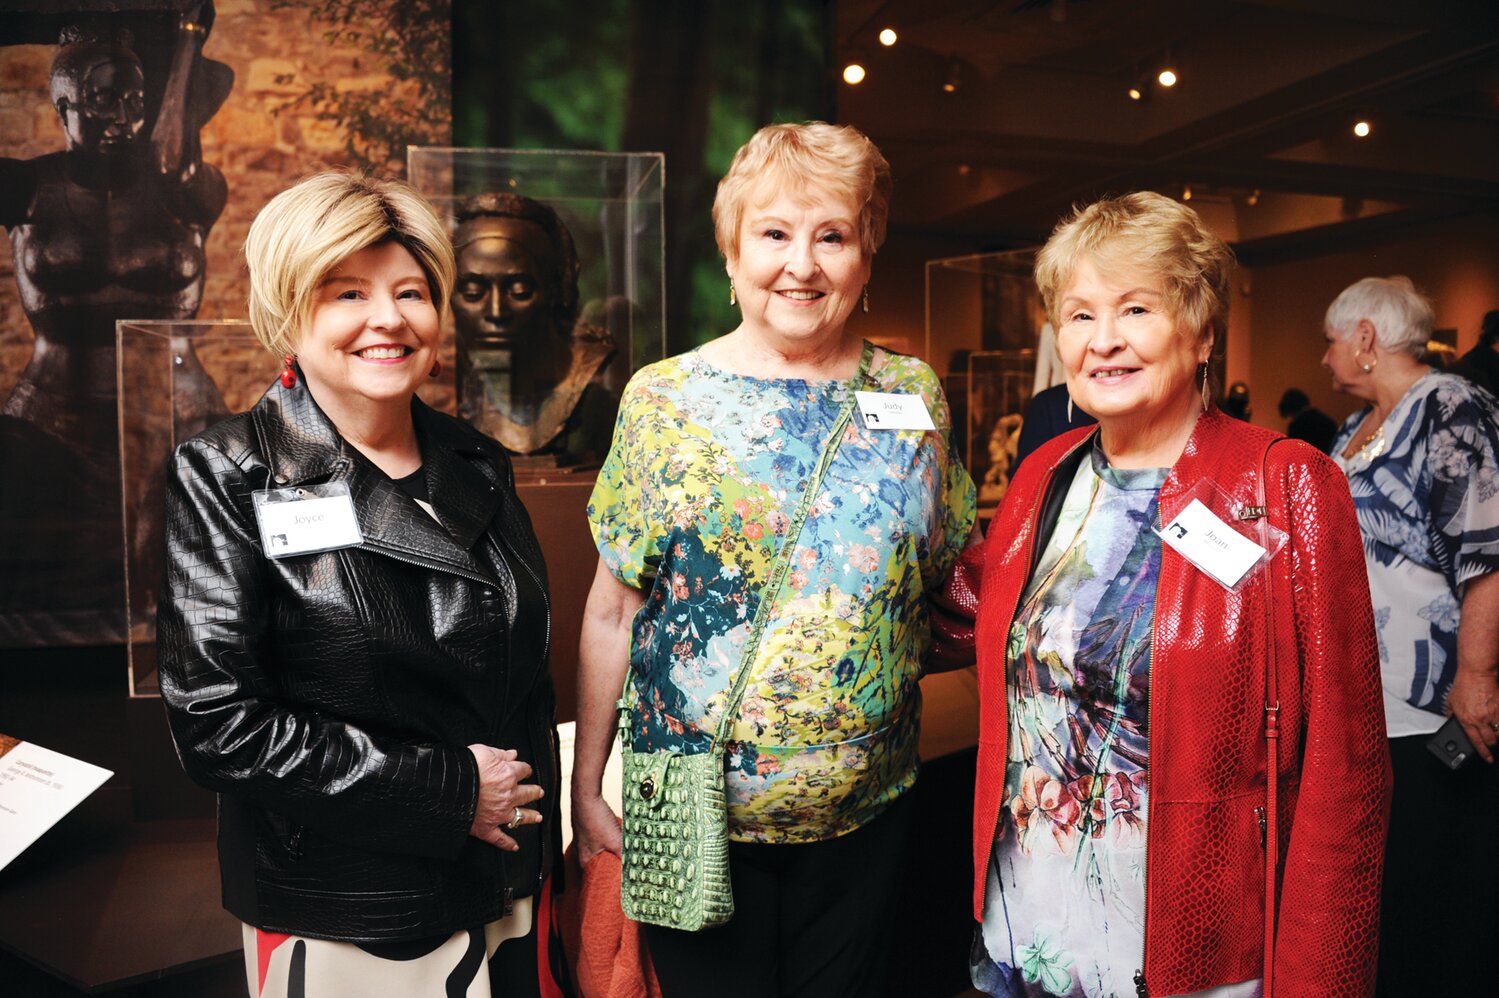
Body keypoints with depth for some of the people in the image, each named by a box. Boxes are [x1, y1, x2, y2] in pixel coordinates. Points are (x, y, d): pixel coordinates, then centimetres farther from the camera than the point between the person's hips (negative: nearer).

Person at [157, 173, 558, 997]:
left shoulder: (476, 466, 3)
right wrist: (447, 788, -16)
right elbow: (217, 725, -17)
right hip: (335, 920, -4)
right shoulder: (226, 479, -11)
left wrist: (536, 828, 6)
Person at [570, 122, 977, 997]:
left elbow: (952, 577, 10)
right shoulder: (666, 401, -7)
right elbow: (612, 612, -4)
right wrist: (586, 789, -2)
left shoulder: (915, 395, 0)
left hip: (868, 804, 2)